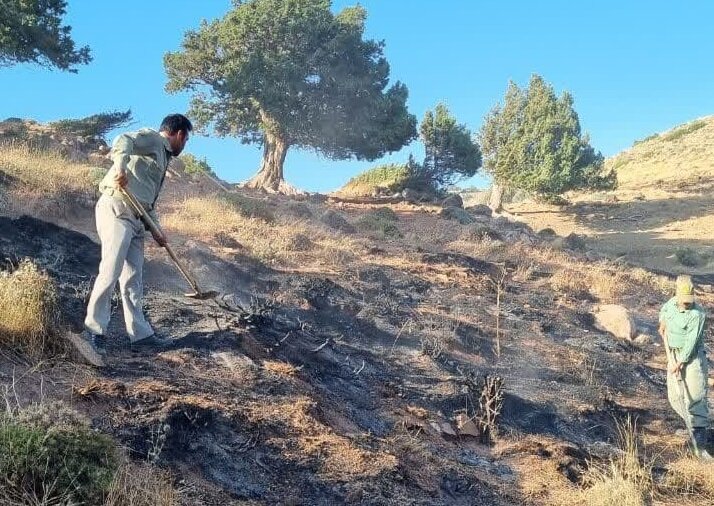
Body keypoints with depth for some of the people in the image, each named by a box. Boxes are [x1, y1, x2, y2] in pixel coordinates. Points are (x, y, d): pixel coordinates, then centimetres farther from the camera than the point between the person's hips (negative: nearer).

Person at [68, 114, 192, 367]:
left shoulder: (162, 158, 30)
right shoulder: (151, 138, 4)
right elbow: (123, 140, -18)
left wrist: (156, 230, 24)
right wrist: (120, 166, -36)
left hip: (136, 218, 9)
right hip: (117, 209, -9)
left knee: (132, 279, 9)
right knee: (110, 270, -19)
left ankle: (140, 333, 13)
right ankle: (93, 332, -23)